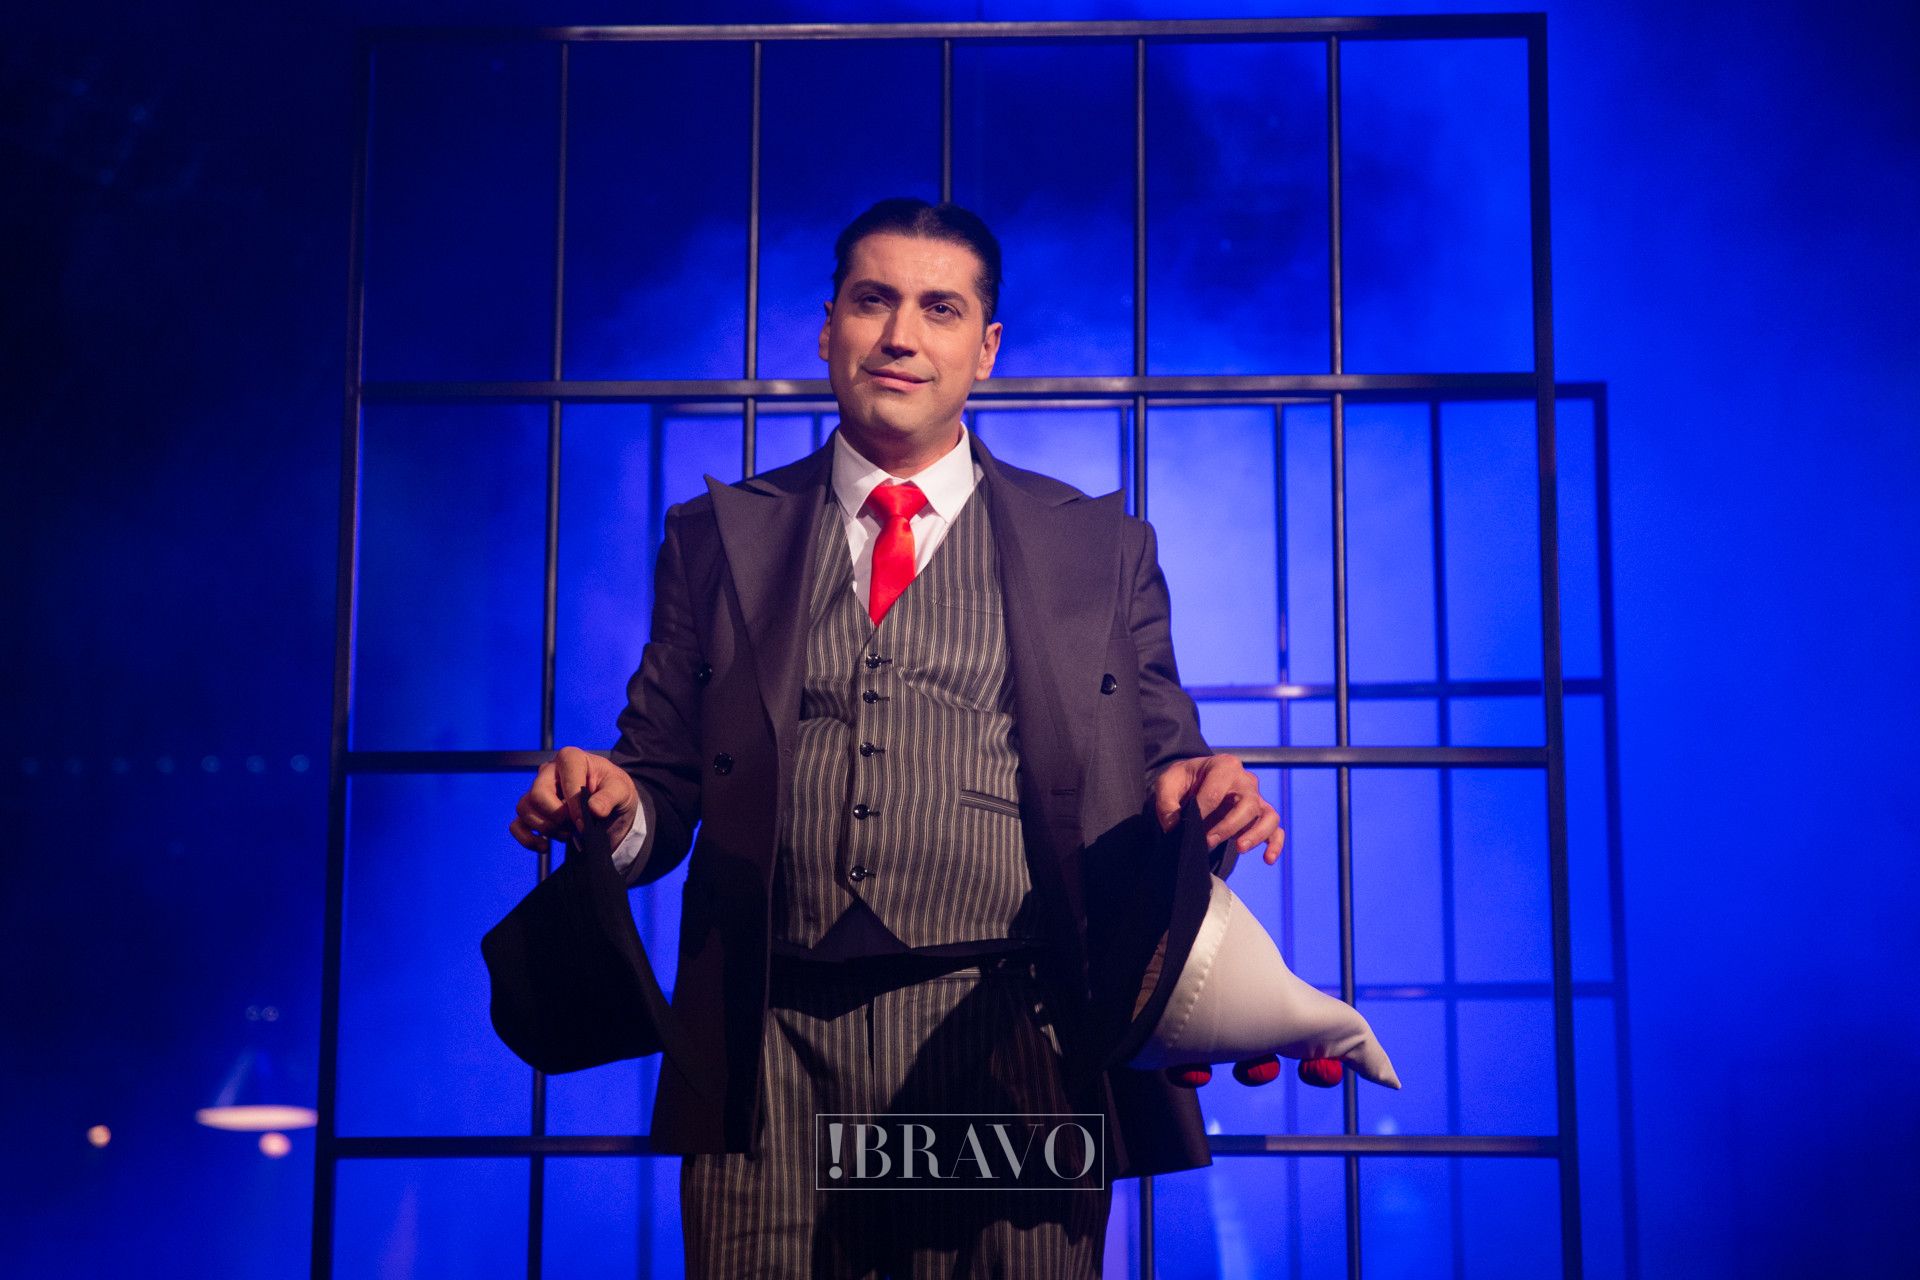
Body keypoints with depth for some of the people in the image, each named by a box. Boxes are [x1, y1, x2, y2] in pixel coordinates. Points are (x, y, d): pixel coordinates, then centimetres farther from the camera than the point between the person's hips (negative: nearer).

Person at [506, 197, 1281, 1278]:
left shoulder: (1101, 549, 12)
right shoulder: (718, 538, 13)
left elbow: (1156, 770, 10)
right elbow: (667, 777, 12)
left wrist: (1193, 795, -12)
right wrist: (616, 807, -11)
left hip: (1008, 1059, 0)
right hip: (771, 1057, 1)